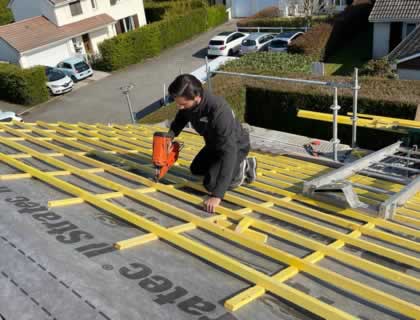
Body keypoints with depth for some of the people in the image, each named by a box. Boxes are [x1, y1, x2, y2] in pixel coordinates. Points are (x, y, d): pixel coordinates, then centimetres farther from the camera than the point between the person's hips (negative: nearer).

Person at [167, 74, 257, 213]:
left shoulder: (219, 111, -43)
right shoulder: (188, 102, -21)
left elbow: (228, 152, -46)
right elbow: (180, 119, 4)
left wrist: (217, 195, -50)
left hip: (236, 146, -8)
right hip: (215, 144, 8)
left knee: (210, 184, -21)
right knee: (196, 169, 24)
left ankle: (240, 170, 7)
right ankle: (243, 164, 26)